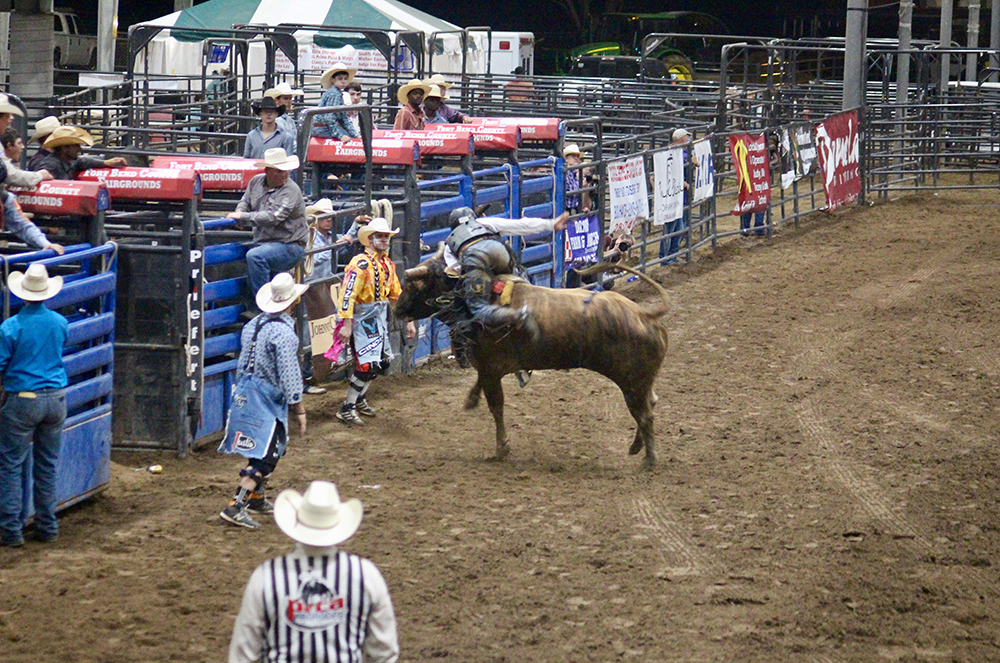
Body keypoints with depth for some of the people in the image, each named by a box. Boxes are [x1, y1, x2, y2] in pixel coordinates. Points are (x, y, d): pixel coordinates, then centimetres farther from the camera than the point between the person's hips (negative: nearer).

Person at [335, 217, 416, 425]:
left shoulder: (387, 265, 11)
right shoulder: (361, 264, -17)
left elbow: (396, 295, 19)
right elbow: (347, 295, -23)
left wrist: (409, 320, 16)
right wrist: (346, 325, -29)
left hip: (380, 319, 9)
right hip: (362, 319, -9)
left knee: (382, 361, 15)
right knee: (367, 364, -13)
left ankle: (359, 398, 32)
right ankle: (347, 409, -4)